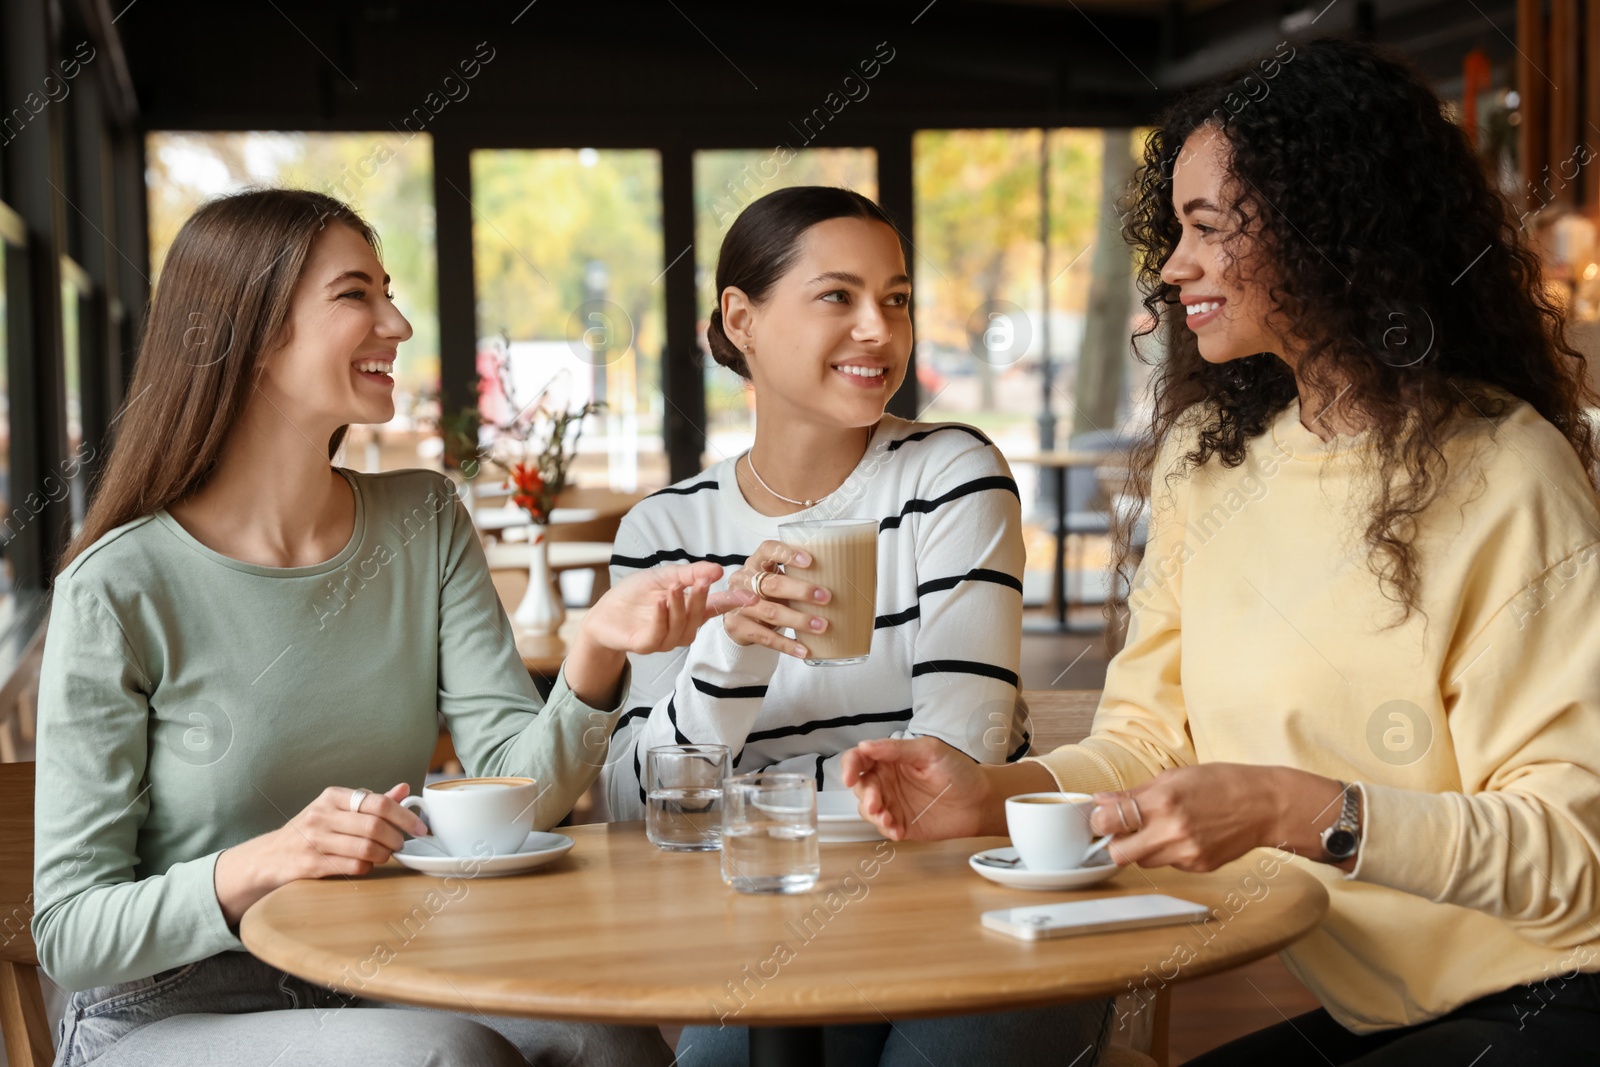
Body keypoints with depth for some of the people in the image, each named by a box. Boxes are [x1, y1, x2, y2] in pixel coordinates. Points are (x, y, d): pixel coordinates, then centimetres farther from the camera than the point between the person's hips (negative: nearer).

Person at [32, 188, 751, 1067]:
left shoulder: (424, 523, 4)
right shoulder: (119, 590, -13)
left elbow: (519, 789, -6)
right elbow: (69, 931, -11)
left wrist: (595, 654, -25)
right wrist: (259, 866, -28)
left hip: (379, 990, 5)